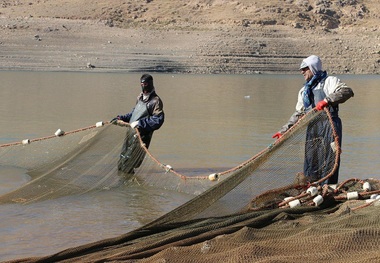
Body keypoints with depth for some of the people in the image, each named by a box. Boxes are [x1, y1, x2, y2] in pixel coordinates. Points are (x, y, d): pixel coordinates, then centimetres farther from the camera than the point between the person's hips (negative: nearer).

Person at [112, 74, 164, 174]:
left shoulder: (155, 101, -11)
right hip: (130, 132, 8)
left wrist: (140, 123, -23)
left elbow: (158, 120, -20)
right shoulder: (140, 97, 15)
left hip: (141, 135, -8)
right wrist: (121, 118, 18)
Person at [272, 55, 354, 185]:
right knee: (310, 161, 4)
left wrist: (327, 100, -25)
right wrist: (284, 130, 20)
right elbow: (298, 113, 27)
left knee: (328, 158, -9)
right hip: (312, 129, 7)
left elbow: (347, 91, -14)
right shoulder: (304, 90, 25)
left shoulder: (329, 81, 3)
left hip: (329, 125, -7)